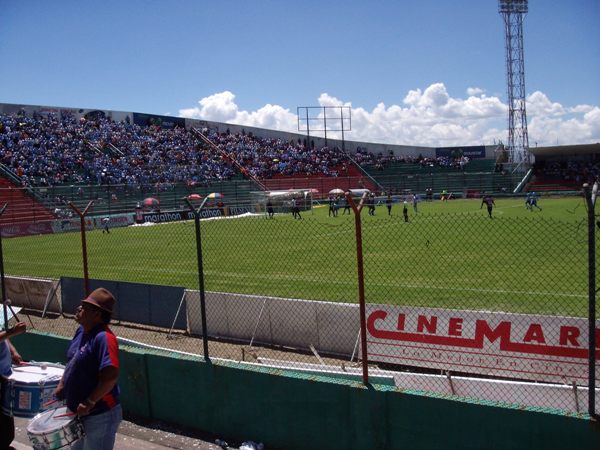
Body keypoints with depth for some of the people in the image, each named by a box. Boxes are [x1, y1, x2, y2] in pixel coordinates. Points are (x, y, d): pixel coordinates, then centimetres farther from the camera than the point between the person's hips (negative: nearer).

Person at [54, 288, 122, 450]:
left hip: (100, 415, -9)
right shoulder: (81, 330, 3)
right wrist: (62, 385, 10)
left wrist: (89, 403, -25)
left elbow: (110, 377, -31)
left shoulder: (104, 338, -26)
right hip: (79, 412, 9)